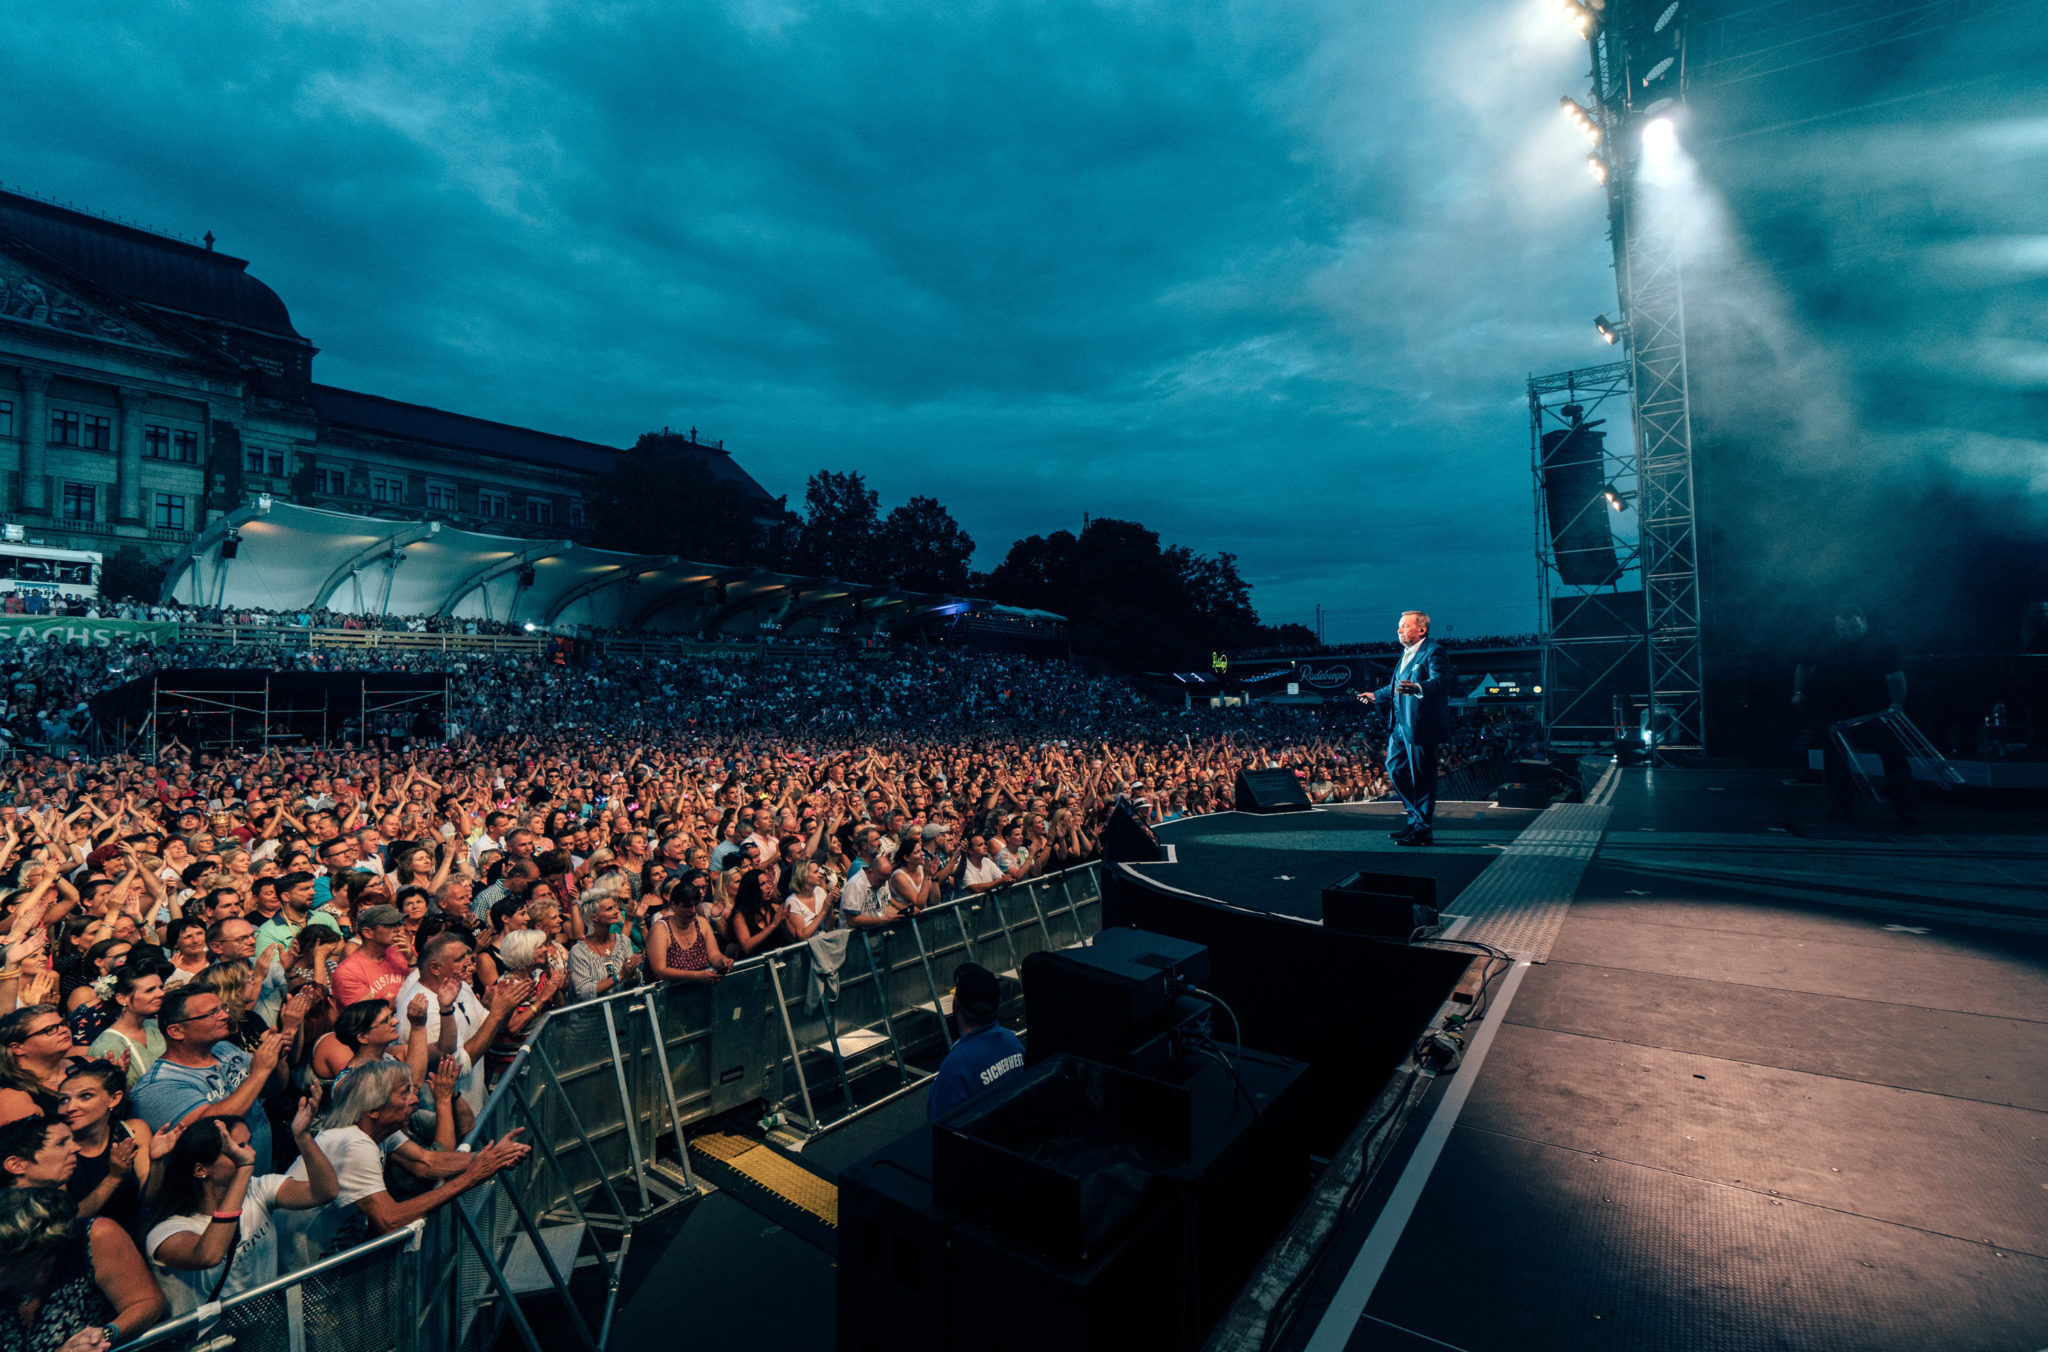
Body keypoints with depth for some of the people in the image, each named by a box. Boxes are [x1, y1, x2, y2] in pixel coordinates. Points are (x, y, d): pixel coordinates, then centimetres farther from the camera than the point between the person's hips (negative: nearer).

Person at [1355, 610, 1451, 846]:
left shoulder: (1433, 651, -11)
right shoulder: (1406, 652, 19)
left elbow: (1439, 680, -27)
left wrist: (1417, 688, -45)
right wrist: (1376, 695, 40)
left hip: (1421, 725, -10)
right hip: (1400, 724, 10)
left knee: (1421, 776, -3)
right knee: (1394, 766, 13)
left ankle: (1423, 830, 6)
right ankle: (1416, 818, 26)